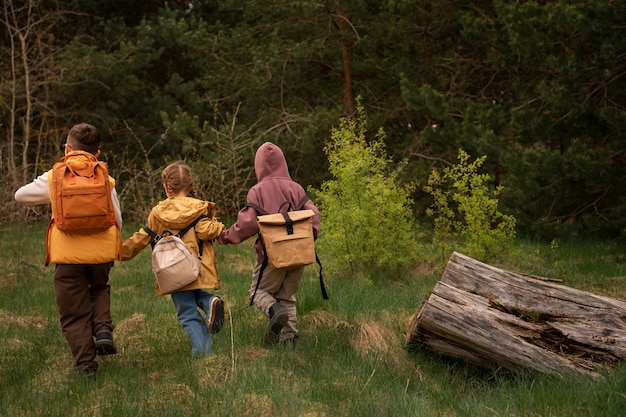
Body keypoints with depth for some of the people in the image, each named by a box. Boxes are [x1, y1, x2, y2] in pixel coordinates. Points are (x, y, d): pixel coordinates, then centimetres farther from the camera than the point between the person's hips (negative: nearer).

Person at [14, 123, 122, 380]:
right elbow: (117, 219, 12)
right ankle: (103, 329, 7)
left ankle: (86, 364, 5)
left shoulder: (54, 178, 1)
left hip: (67, 254, -2)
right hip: (101, 251, 2)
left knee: (74, 313, 8)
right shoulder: (105, 180, 4)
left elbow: (21, 195, 15)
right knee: (100, 288, 31)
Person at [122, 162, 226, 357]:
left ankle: (201, 347, -9)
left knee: (188, 313, 4)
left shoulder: (158, 212, 4)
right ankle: (210, 301, -9)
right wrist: (218, 227, 6)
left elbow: (142, 238, 11)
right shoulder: (199, 207, 0)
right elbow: (206, 231, -15)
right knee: (196, 295, 24)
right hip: (200, 270, 1)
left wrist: (122, 252, 24)